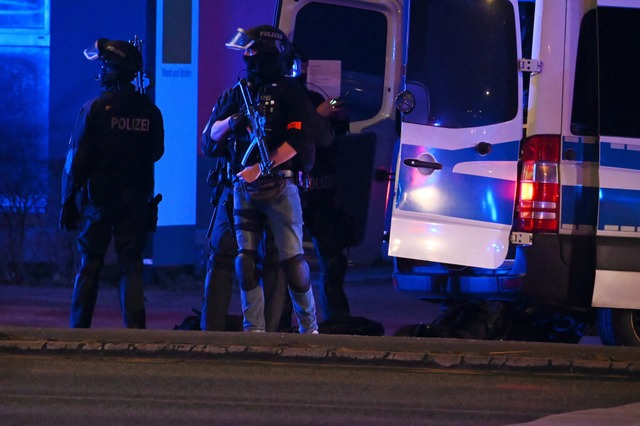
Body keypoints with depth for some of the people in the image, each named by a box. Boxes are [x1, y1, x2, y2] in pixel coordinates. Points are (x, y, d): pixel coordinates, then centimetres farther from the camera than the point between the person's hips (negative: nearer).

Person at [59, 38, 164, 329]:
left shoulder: (94, 109, -9)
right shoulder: (149, 111, 1)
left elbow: (77, 159, -8)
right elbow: (156, 153, 9)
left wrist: (68, 201, -4)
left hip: (98, 198, -2)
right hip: (136, 201, 2)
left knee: (89, 268, 6)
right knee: (131, 267, 3)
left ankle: (79, 330, 9)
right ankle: (135, 329, -7)